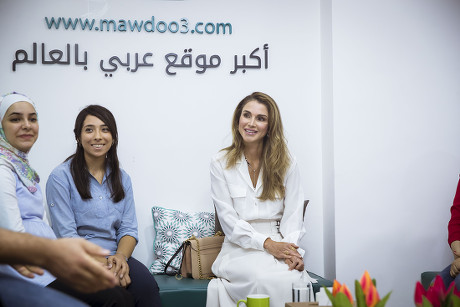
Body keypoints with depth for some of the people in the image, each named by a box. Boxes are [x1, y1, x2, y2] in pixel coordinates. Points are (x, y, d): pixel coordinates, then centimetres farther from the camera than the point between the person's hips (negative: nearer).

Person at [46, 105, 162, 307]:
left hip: (115, 257, 5)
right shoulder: (61, 177, -2)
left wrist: (121, 256, -14)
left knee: (146, 283, -27)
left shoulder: (122, 178, 13)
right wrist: (103, 264, -21)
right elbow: (67, 235, -9)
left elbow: (129, 229, 9)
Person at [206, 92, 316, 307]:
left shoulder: (286, 163, 10)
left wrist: (292, 251, -14)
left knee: (296, 278, -33)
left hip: (279, 244, 2)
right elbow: (228, 219, -1)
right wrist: (266, 243, -15)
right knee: (264, 279, -35)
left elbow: (293, 214, 5)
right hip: (240, 247, -1)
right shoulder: (221, 163, 5)